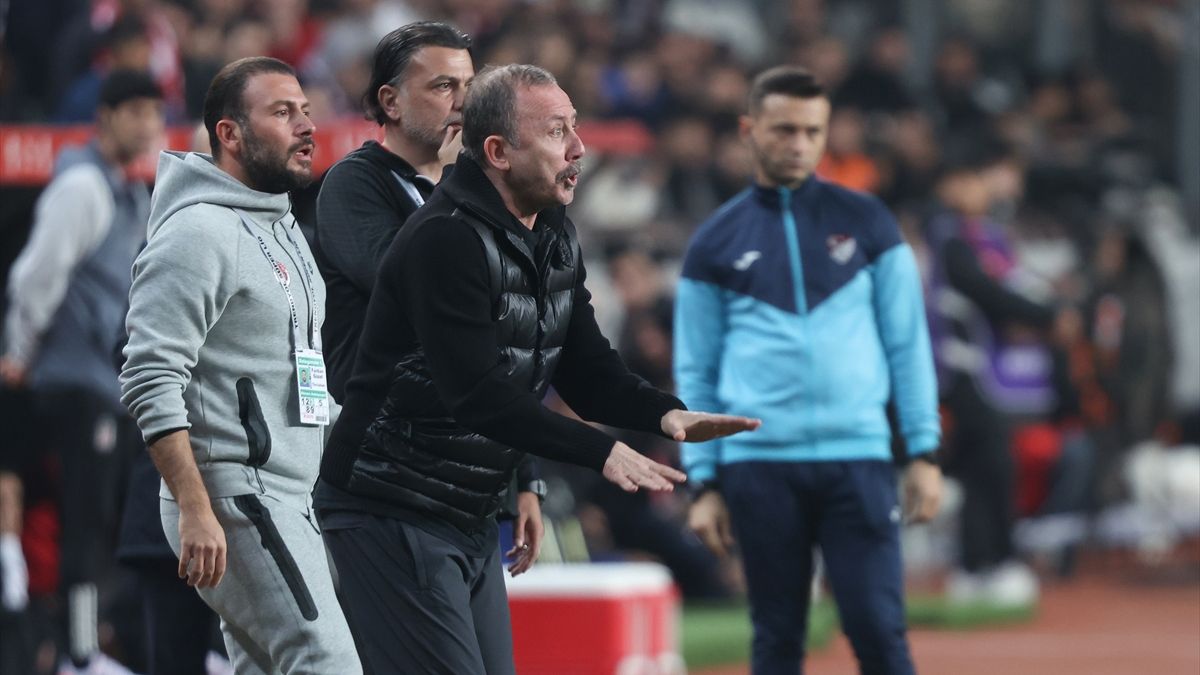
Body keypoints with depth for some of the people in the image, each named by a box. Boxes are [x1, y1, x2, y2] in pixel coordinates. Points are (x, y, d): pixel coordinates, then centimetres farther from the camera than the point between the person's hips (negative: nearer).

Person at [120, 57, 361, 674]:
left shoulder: (284, 230, 19)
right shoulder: (199, 232, -12)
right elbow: (150, 381, -19)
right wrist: (195, 510, -25)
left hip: (287, 502, 10)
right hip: (231, 495, -10)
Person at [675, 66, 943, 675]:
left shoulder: (864, 223, 8)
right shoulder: (715, 245, 8)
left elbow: (908, 343, 8)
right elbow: (695, 373, 10)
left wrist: (924, 453, 1)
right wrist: (703, 482, 3)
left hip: (858, 461, 0)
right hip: (758, 463, 1)